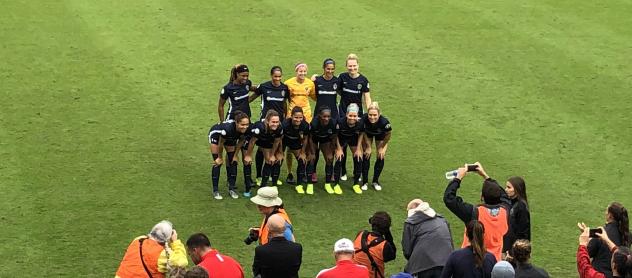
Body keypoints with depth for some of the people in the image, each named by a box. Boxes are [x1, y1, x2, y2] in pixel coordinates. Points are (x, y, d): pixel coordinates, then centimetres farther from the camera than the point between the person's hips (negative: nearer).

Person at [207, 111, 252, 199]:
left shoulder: (247, 130, -32)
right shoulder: (228, 128, -45)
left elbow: (241, 142, -11)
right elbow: (221, 143, -26)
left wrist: (235, 155, -3)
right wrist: (220, 157, -12)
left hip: (231, 138, 5)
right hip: (216, 135, -5)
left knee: (233, 161, 0)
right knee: (217, 163, -9)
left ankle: (232, 188, 10)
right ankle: (215, 191, -2)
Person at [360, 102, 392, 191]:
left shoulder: (384, 122, -42)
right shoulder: (364, 119, -40)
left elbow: (388, 135, -20)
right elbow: (364, 133, -18)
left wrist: (381, 147, -8)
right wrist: (368, 147, -12)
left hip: (381, 135, 0)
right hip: (368, 134, 0)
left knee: (380, 157, -1)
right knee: (366, 155, -4)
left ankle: (375, 181, 18)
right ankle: (365, 182, 9)